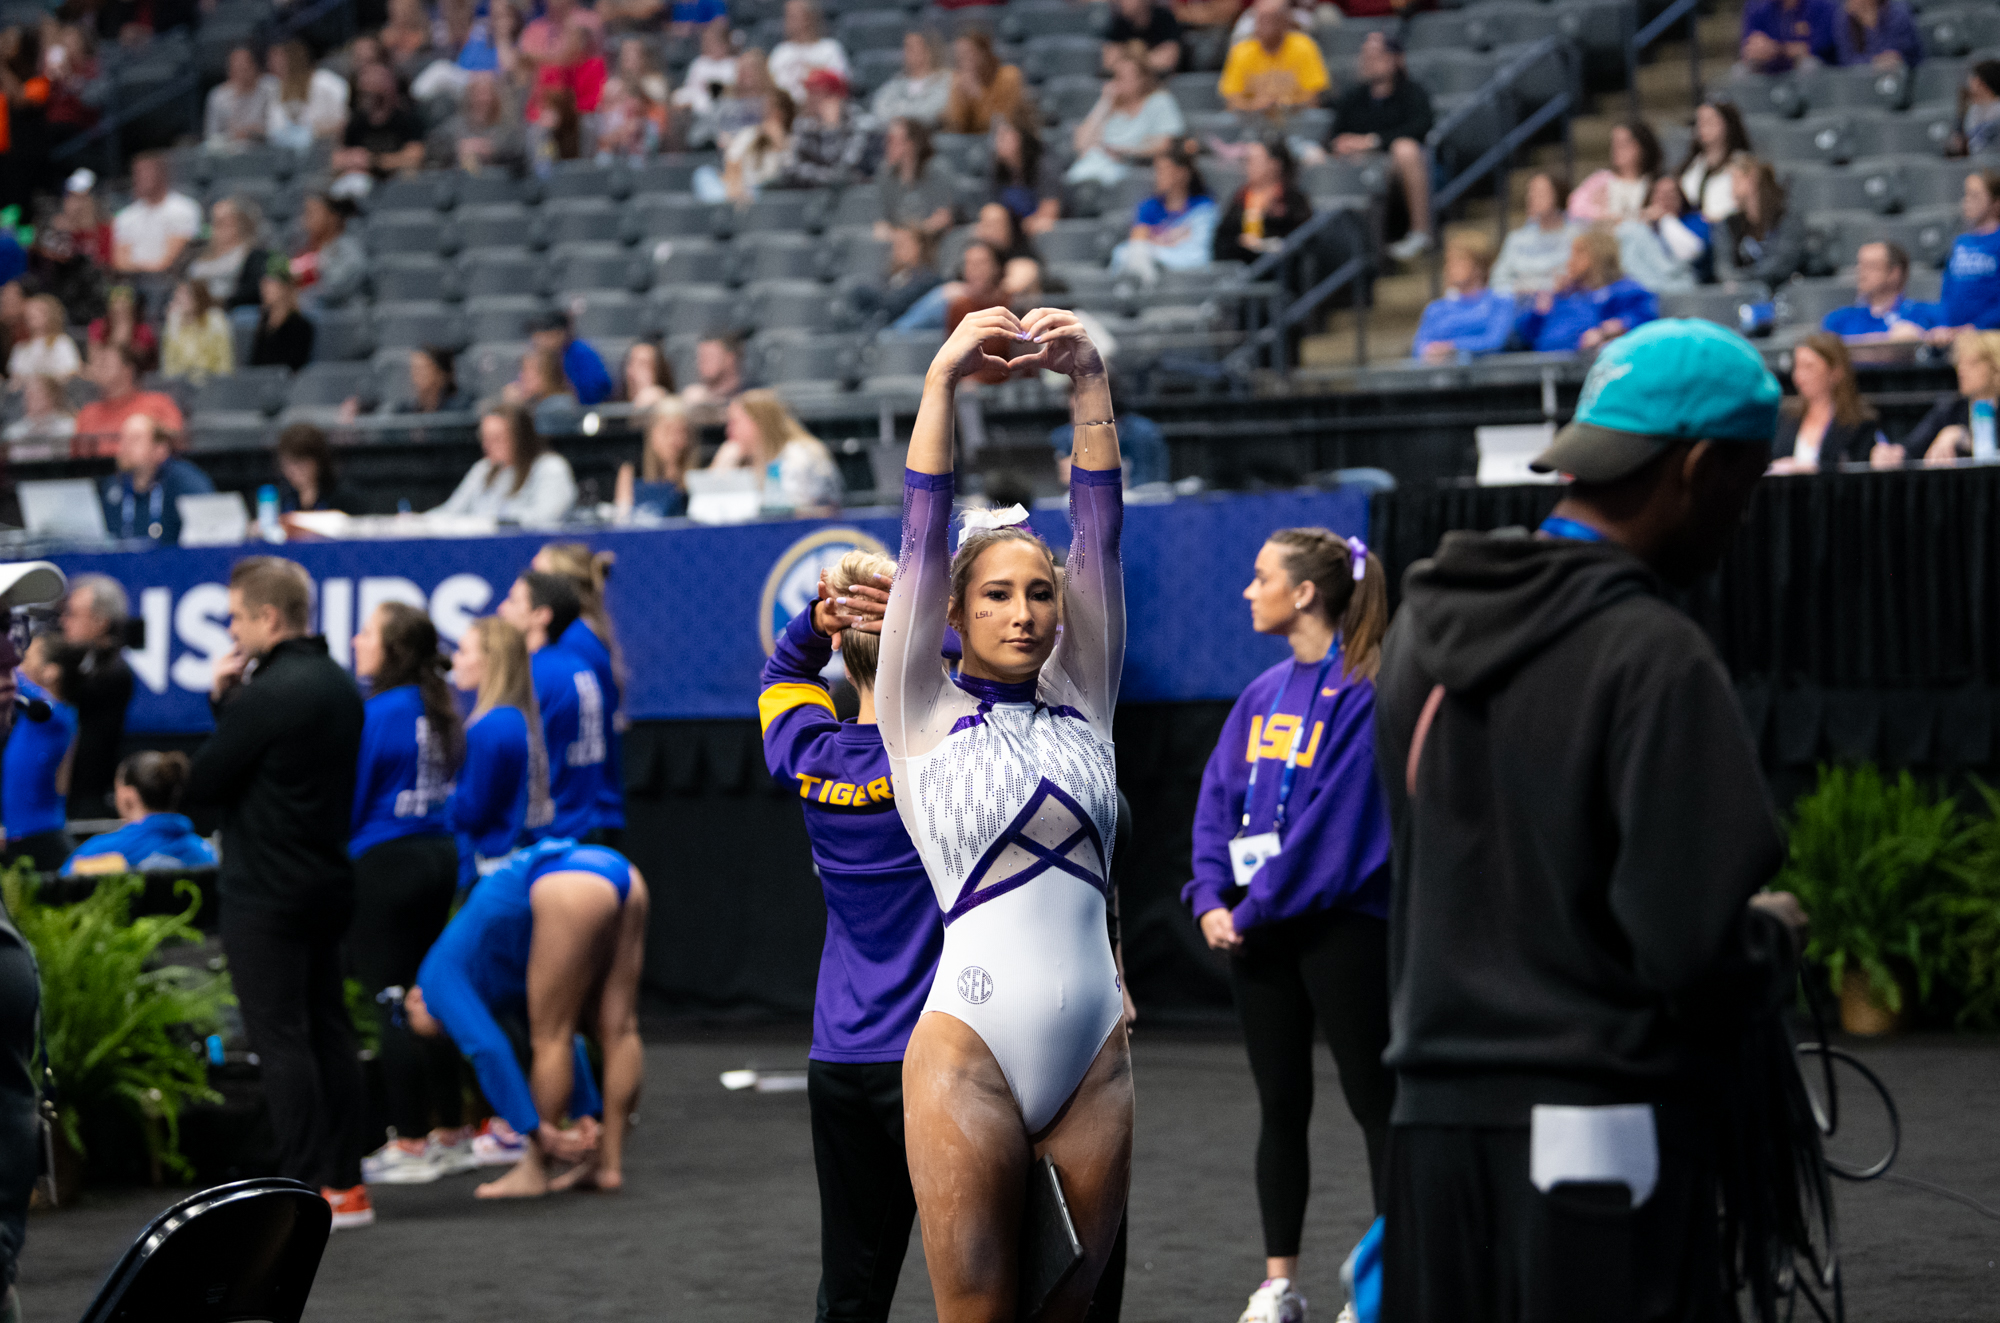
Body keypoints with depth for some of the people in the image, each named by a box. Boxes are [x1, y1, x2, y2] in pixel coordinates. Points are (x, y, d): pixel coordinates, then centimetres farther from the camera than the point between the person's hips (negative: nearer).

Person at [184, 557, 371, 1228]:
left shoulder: (269, 694, -19)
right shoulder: (338, 684, 11)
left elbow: (201, 783, -13)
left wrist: (222, 701, 2)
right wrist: (230, 703, 4)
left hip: (265, 891, -9)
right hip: (327, 882, 9)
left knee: (281, 1040, -6)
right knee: (329, 1030, 12)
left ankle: (303, 1192, -7)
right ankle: (344, 1184, 16)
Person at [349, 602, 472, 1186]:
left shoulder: (379, 714, -15)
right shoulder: (440, 711, 8)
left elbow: (351, 795, -12)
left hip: (385, 862, -8)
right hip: (439, 854, 8)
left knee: (394, 1002, -3)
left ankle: (408, 1145, -1)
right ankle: (449, 1132, 18)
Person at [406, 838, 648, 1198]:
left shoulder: (440, 979, 11)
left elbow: (489, 1051, -1)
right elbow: (562, 1039, 36)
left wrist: (539, 1131, 0)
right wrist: (586, 1116, 33)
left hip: (570, 887, -8)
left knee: (551, 1036, 4)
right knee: (617, 1028, 12)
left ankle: (533, 1172, 13)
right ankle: (609, 1164, 20)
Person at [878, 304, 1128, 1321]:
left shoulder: (1082, 702, 12)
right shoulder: (922, 715, 4)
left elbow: (1099, 531, 6)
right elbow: (923, 538, -1)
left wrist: (1086, 379, 0)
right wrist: (944, 379, -5)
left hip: (1094, 1052, 4)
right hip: (970, 1050, -3)